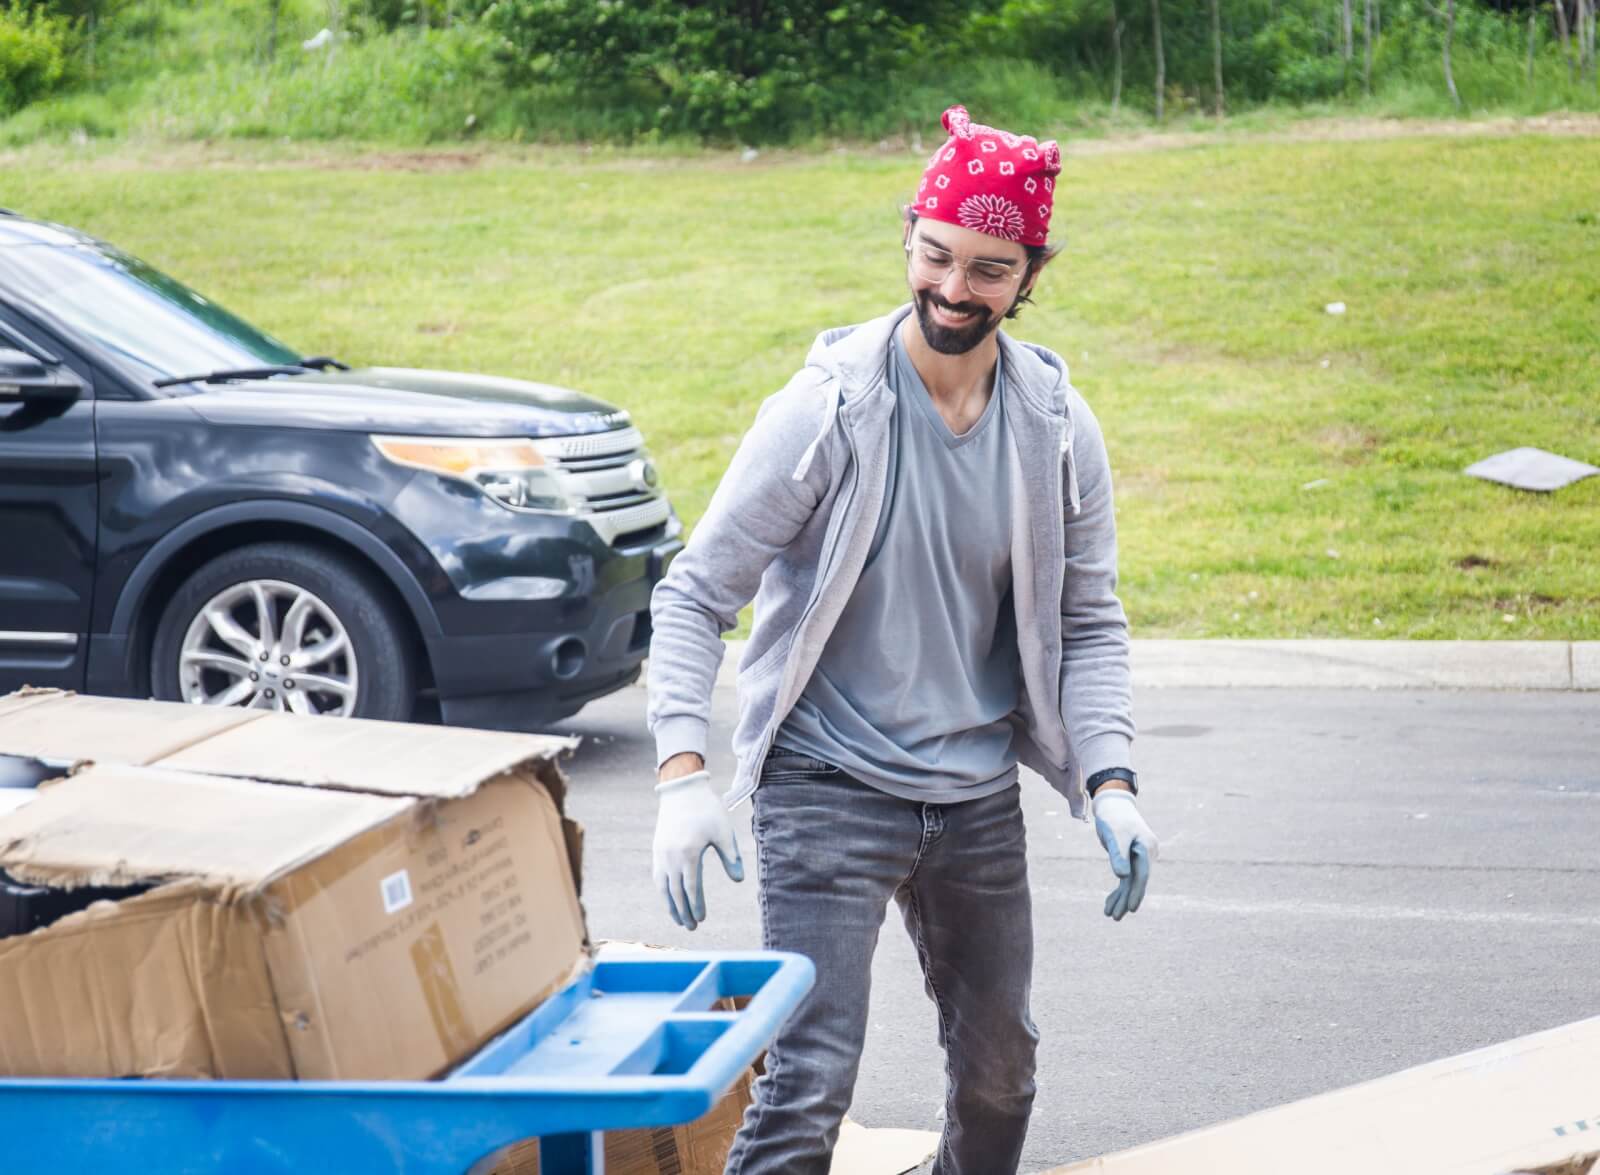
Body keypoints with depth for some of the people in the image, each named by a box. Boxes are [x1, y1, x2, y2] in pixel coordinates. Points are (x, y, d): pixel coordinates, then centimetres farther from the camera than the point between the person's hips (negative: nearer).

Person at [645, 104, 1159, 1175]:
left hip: (980, 796, 5)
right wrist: (684, 774, -21)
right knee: (810, 1082, -14)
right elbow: (696, 596, -10)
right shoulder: (828, 413, -14)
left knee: (1001, 1069, 18)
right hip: (829, 791, -5)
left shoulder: (1058, 429, -1)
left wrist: (1109, 782, -8)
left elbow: (1088, 623, 7)